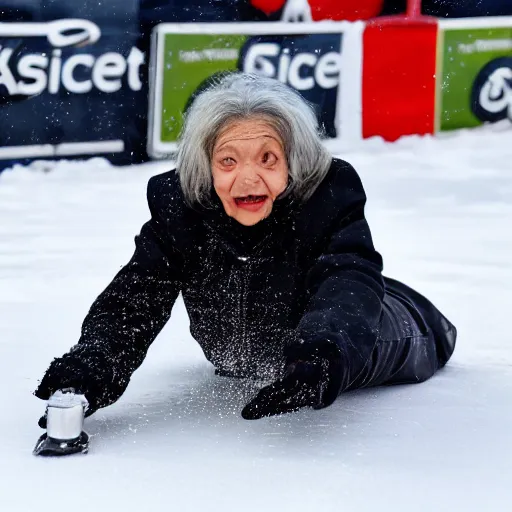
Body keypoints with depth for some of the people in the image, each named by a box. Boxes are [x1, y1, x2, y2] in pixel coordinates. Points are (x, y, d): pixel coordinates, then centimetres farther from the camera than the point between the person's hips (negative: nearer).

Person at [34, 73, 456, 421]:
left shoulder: (331, 196, -39)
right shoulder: (177, 207, -31)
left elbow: (350, 294, -53)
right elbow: (133, 301, -38)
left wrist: (319, 361, -76)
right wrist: (94, 364, -60)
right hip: (233, 361, 3)